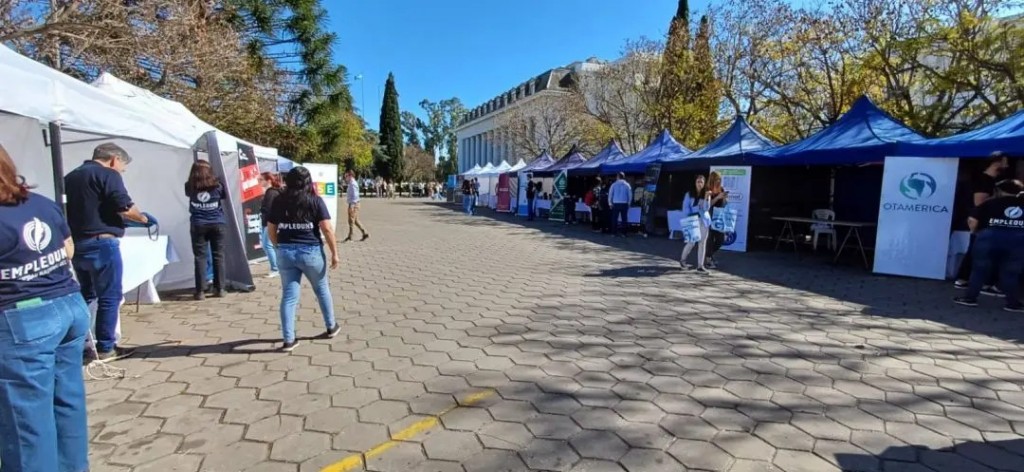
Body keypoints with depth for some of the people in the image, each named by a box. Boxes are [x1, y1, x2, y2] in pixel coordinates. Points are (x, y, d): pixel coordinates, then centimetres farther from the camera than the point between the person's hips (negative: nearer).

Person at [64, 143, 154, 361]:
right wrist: (145, 219, -1)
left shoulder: (70, 177, 17)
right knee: (109, 297, 0)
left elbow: (71, 210, 24)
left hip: (76, 244, 8)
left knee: (85, 295, 21)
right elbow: (126, 209, -18)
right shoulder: (107, 175, -9)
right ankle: (105, 348, 4)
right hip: (101, 243, -8)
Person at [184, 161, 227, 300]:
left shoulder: (190, 187, -2)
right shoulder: (217, 184, -2)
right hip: (218, 224, 0)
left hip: (198, 226, 0)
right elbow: (225, 196, 16)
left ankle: (200, 291, 1)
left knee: (200, 257, 2)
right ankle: (219, 289, 8)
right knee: (218, 256, 5)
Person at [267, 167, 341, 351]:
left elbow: (271, 229, 9)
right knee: (322, 289, 17)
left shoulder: (279, 201, 4)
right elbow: (327, 229, -11)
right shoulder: (315, 200, -6)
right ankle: (331, 327, 31)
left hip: (285, 252, 3)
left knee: (289, 295, 7)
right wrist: (334, 253, -6)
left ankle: (288, 340, 8)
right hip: (310, 252, -2)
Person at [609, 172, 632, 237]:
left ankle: (615, 232, 6)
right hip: (624, 204, 0)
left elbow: (610, 194, 0)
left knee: (614, 219, 6)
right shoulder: (627, 185, 1)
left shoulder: (614, 184, 0)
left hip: (616, 204, 0)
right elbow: (630, 195, 1)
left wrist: (610, 203, 7)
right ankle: (623, 233, 2)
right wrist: (628, 203, 11)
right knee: (624, 219, 4)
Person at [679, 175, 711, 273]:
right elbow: (685, 207, -3)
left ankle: (700, 266, 7)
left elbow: (706, 208, -6)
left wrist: (706, 198, -20)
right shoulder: (689, 194, 0)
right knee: (691, 242, -3)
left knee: (702, 243, 2)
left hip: (703, 221, 2)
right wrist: (690, 217, -15)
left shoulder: (706, 194, 3)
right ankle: (682, 260, 22)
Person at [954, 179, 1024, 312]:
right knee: (1011, 273, 11)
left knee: (980, 269, 9)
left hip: (990, 237, -2)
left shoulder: (991, 203, 10)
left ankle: (970, 298, 13)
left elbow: (972, 220, 2)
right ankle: (1013, 303, 16)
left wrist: (975, 232, 19)